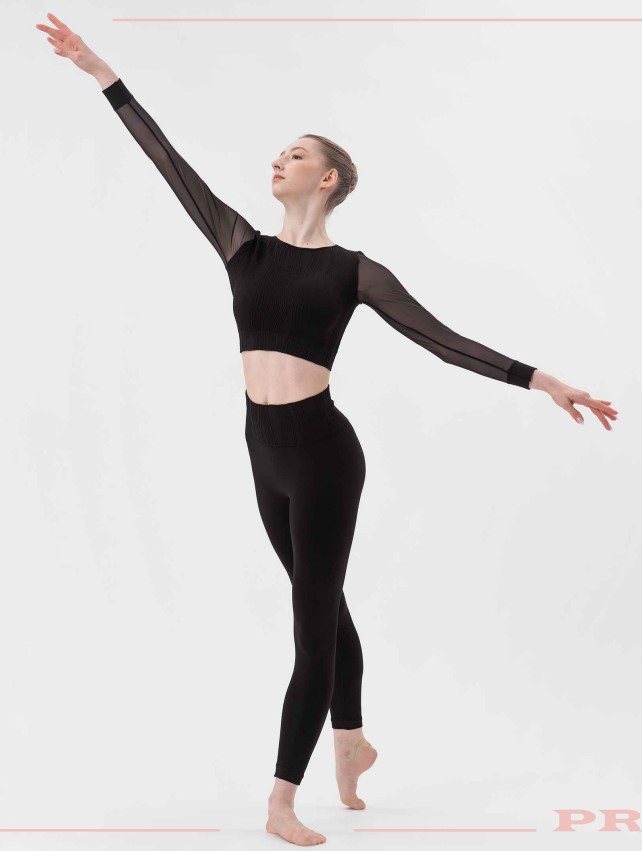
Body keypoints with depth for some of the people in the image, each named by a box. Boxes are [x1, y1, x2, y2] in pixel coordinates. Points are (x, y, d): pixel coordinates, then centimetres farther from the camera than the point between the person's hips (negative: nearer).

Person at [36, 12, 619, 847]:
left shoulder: (354, 270, -4)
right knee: (325, 607, 21)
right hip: (266, 454, 5)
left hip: (322, 451, -5)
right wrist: (103, 73, 7)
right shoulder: (244, 246, 7)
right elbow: (172, 165, 6)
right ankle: (353, 741, 40)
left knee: (313, 625, 0)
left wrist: (542, 380, -11)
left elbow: (444, 340, -5)